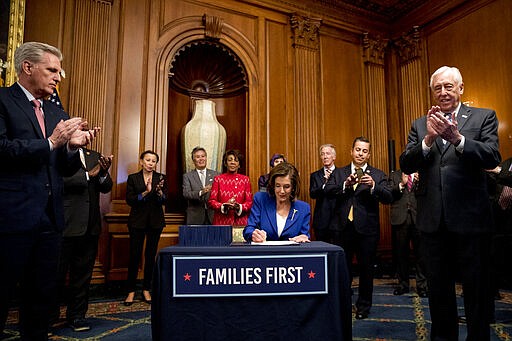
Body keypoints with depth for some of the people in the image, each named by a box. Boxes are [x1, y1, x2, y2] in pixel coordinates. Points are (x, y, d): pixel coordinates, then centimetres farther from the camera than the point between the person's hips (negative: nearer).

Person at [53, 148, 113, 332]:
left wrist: (104, 172, -15)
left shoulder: (95, 156, 12)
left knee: (82, 274, 13)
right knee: (57, 274, 9)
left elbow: (106, 187, 5)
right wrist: (89, 174, -19)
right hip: (66, 225, -4)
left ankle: (77, 315, 26)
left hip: (90, 226, 5)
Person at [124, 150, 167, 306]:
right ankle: (131, 291, 12)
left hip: (155, 221, 1)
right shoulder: (133, 178, 3)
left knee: (151, 255, 6)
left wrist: (160, 191, -23)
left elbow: (163, 201, -2)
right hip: (137, 221, -1)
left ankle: (146, 290, 18)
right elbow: (129, 200, -5)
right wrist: (146, 192, -19)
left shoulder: (161, 178, 5)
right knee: (134, 255, 0)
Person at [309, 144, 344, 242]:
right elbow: (312, 194, -4)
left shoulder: (342, 173, 4)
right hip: (321, 220, 2)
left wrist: (326, 185, -11)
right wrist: (325, 181, -16)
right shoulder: (315, 175, 10)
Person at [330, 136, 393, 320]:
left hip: (367, 229, -1)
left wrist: (373, 186, -27)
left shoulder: (378, 175, 3)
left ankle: (364, 305, 29)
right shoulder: (339, 173, 7)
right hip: (343, 228, 1)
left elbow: (388, 198, -10)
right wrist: (345, 185, -22)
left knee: (366, 269, 11)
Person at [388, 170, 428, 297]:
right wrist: (401, 184, -12)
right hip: (400, 218, 1)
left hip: (418, 218, 0)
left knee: (420, 252, 0)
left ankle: (422, 285, 11)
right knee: (401, 253, 8)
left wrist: (419, 182, -12)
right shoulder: (394, 176, 12)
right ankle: (403, 284, 20)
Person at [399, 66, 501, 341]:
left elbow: (492, 158, -12)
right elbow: (405, 165, -2)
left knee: (476, 289, 10)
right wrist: (429, 139, -19)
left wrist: (457, 138, -27)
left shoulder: (484, 117, 3)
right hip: (433, 220, 3)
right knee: (438, 288, 17)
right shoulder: (420, 125, 9)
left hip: (470, 219, -2)